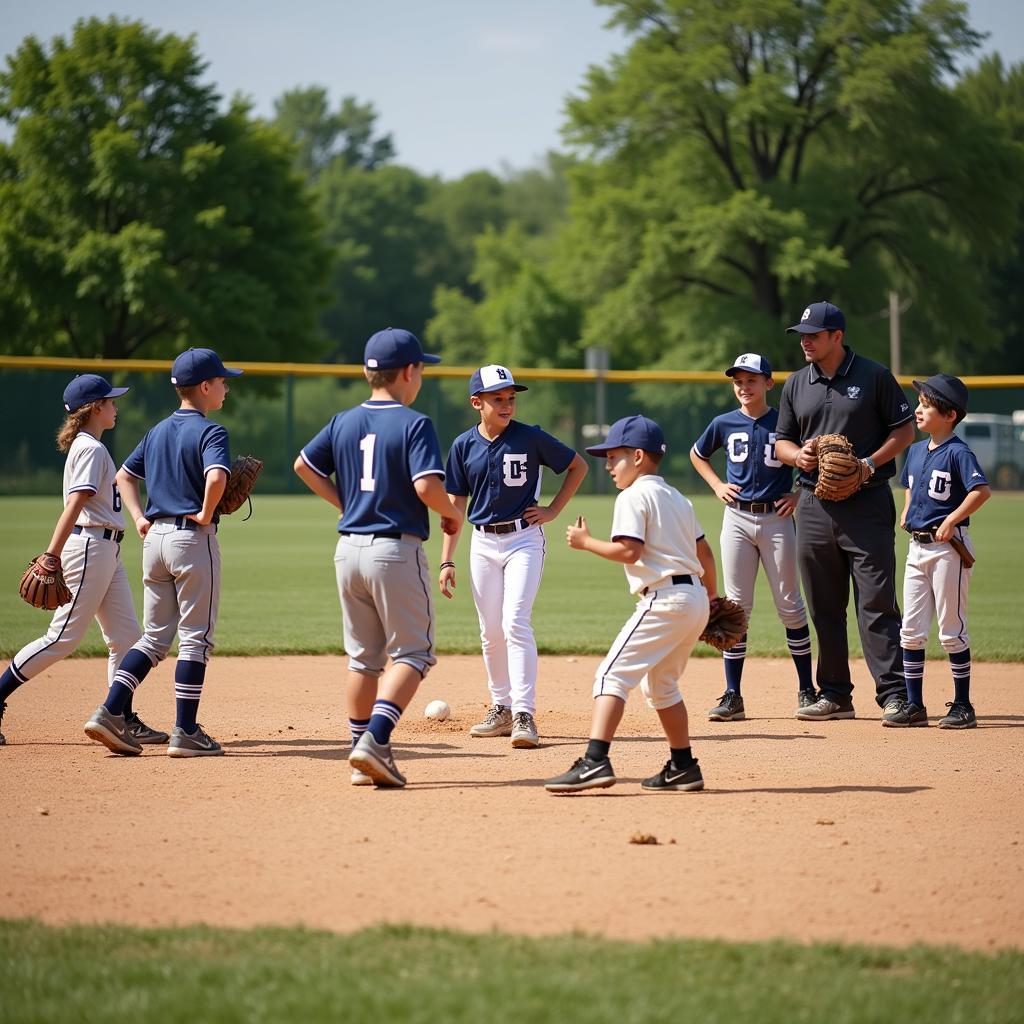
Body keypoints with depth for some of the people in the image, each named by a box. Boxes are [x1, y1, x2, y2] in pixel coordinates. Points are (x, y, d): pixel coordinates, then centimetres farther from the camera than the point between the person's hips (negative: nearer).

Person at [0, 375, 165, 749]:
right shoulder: (91, 449, -14)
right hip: (90, 546, -10)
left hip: (106, 550, 10)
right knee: (63, 637, -8)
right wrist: (51, 557, -30)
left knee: (126, 637, 7)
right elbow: (75, 505, -23)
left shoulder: (86, 447, 16)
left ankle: (123, 719, 9)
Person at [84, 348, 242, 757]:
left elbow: (124, 475, 21)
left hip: (155, 537, 7)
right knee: (195, 637, 0)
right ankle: (185, 733, 0)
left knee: (155, 636, 13)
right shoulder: (209, 432, -11)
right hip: (193, 539, -7)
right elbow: (216, 477, -29)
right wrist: (205, 515, -15)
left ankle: (110, 712, 0)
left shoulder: (158, 431, 13)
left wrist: (139, 517, 13)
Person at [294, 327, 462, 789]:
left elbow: (304, 465, 14)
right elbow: (426, 486, -21)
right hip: (396, 550, -6)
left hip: (349, 549, 6)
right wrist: (452, 513, -2)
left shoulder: (343, 423, 7)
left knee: (362, 658, 14)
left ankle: (363, 758, 14)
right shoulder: (414, 425, -11)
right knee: (412, 654, 1)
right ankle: (375, 741, -17)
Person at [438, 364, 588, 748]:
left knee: (515, 623, -16)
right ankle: (501, 709, 22)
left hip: (524, 539, -4)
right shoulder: (464, 446, 1)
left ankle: (525, 714, -17)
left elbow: (578, 466, 5)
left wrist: (553, 510, -4)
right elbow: (455, 505, 5)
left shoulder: (530, 438, -7)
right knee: (491, 632, 9)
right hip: (483, 543, 4)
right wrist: (447, 561, 1)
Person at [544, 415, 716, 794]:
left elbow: (629, 551, -17)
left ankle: (595, 761, -27)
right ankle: (683, 768, 26)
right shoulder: (676, 497, 20)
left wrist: (586, 542, -5)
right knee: (660, 684, 24)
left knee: (612, 674, -13)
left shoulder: (633, 496, -6)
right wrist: (711, 597, 35)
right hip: (695, 600, 9)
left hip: (664, 600, -9)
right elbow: (704, 553, 24)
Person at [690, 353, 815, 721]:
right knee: (736, 607, 0)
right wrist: (717, 485, 9)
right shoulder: (724, 424, 5)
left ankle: (807, 690, 13)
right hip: (737, 518, 2)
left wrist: (800, 495, -3)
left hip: (777, 519, -2)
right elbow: (697, 454, 23)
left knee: (789, 605, 3)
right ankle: (733, 697, 1)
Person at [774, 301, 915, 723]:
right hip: (815, 508, 5)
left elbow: (905, 429, 0)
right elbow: (781, 441, 17)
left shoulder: (874, 376, -2)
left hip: (866, 503, -5)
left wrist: (870, 462, -14)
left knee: (876, 604, -9)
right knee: (823, 606, 8)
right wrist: (797, 454, -6)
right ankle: (834, 695, 16)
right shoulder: (796, 385, 11)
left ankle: (893, 695, -8)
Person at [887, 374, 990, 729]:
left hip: (948, 547, -8)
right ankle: (914, 706, 13)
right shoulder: (916, 450, 12)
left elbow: (982, 490, -24)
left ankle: (963, 706, 7)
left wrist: (952, 520, -23)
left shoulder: (958, 453, -13)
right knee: (911, 630, 7)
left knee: (951, 630, -2)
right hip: (917, 546, 8)